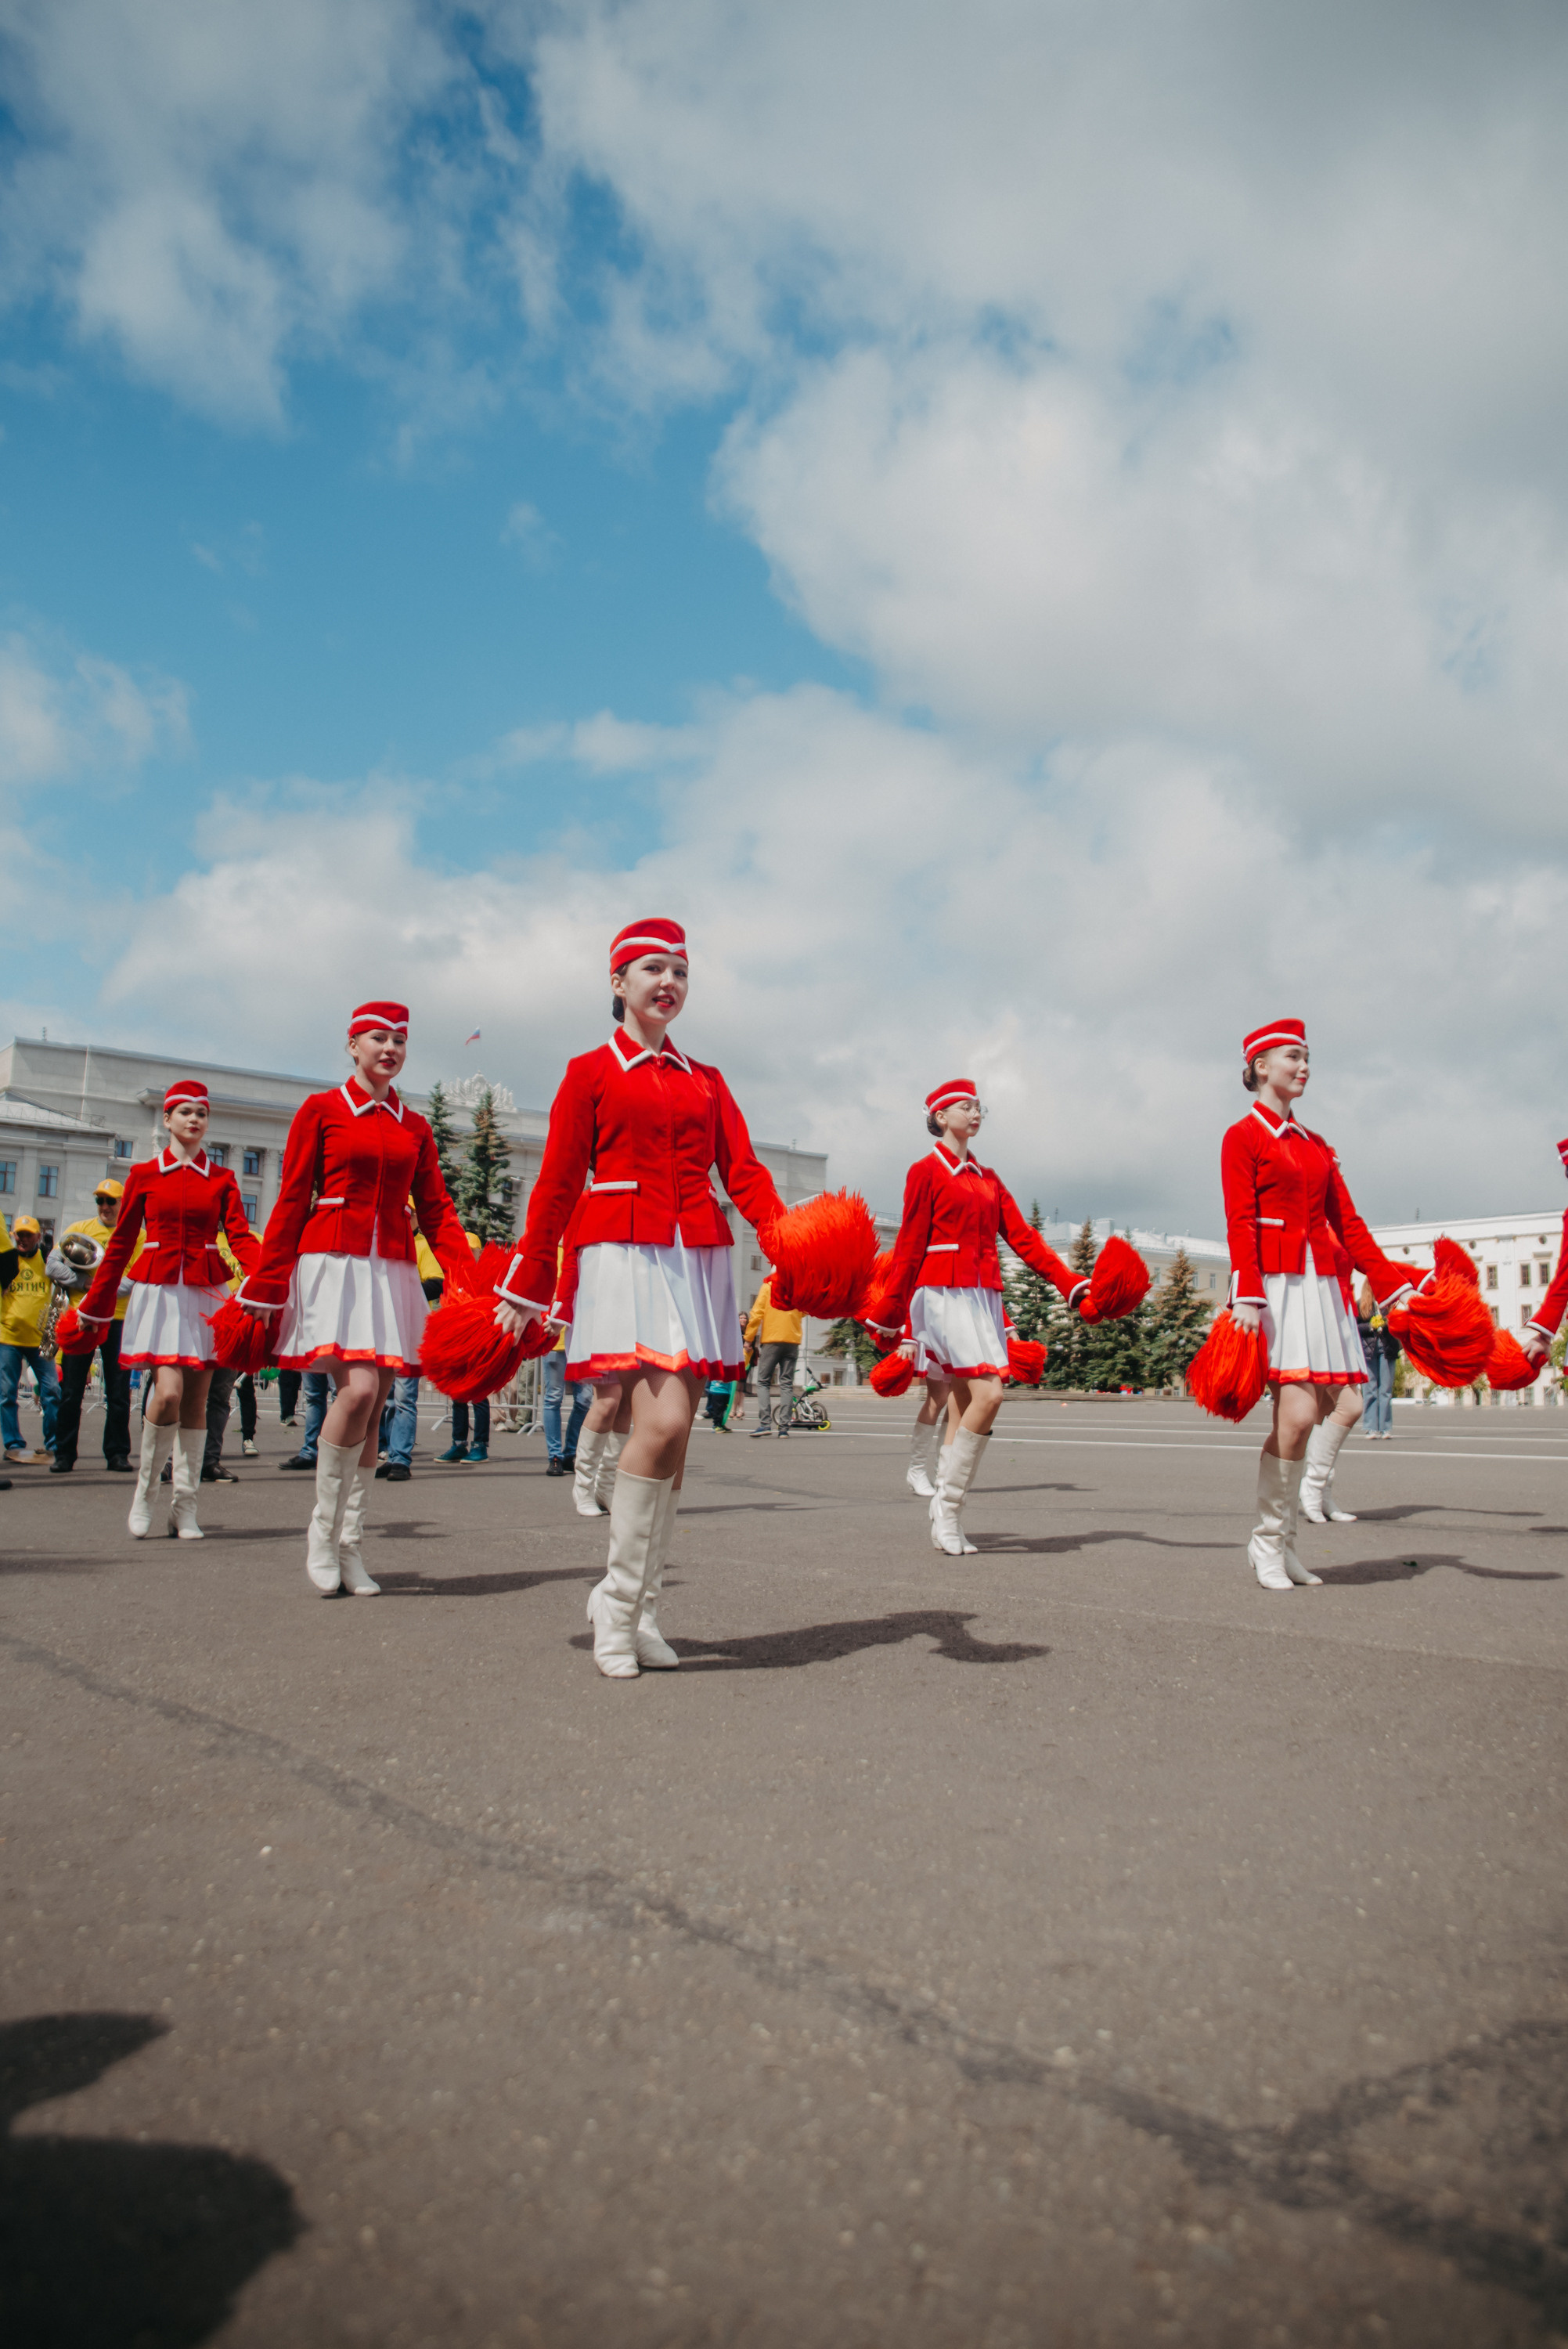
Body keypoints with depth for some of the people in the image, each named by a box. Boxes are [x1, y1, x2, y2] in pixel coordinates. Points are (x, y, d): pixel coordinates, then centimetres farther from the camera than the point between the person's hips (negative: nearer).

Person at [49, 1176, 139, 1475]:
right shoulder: (79, 1229, 11)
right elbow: (53, 1265, 1)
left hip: (119, 1320, -1)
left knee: (119, 1392, 2)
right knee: (71, 1391, 1)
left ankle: (118, 1453, 10)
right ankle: (64, 1455, 8)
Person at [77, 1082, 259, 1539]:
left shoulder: (222, 1179, 9)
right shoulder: (144, 1175, 8)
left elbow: (240, 1237, -1)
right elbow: (121, 1243, 11)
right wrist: (96, 1306, 12)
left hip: (207, 1293, 2)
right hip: (159, 1290, -1)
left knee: (196, 1399, 2)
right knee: (169, 1393, -16)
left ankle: (185, 1507, 10)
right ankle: (145, 1491, 6)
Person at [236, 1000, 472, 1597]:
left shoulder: (414, 1127, 14)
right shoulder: (320, 1110, 4)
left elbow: (435, 1211, 10)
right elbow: (291, 1202, 1)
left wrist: (468, 1279, -5)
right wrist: (265, 1288, -3)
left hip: (393, 1271, 4)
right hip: (333, 1263, -4)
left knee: (373, 1404, 2)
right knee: (358, 1389, -19)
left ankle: (349, 1545, 10)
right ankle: (323, 1529, -1)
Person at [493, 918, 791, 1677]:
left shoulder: (706, 1081, 19)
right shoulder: (590, 1072, 7)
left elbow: (742, 1170, 8)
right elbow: (557, 1185, 4)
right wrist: (524, 1288, 1)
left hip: (698, 1259, 5)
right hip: (625, 1255, -4)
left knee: (670, 1434, 2)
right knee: (662, 1422, -17)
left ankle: (637, 1608, 12)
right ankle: (618, 1599, -1)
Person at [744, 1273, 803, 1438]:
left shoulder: (768, 1286, -1)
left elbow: (757, 1313, -4)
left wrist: (748, 1338, 0)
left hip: (771, 1339, -3)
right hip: (793, 1340, 3)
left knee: (763, 1381, 3)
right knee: (787, 1383, 5)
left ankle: (764, 1423, -11)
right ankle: (784, 1427, -1)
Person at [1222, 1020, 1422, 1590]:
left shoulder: (1316, 1145, 20)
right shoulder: (1243, 1136, 0)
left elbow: (1347, 1223, 17)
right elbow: (1240, 1223, -10)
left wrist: (1394, 1286, 9)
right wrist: (1246, 1296, -21)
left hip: (1320, 1285, 7)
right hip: (1274, 1283, -7)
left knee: (1341, 1406, 1)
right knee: (1297, 1413, -15)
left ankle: (1283, 1537, 12)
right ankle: (1267, 1542, 1)